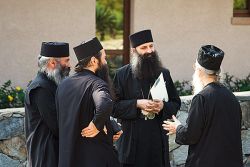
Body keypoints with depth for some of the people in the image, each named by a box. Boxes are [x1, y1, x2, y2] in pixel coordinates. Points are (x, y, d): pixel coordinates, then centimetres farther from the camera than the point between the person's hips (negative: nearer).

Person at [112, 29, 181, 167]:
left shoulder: (164, 73, 9)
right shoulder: (122, 74, 0)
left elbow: (176, 103, 10)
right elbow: (114, 106, -5)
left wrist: (163, 106, -11)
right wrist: (137, 104, -17)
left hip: (158, 139, 2)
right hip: (132, 140, -2)